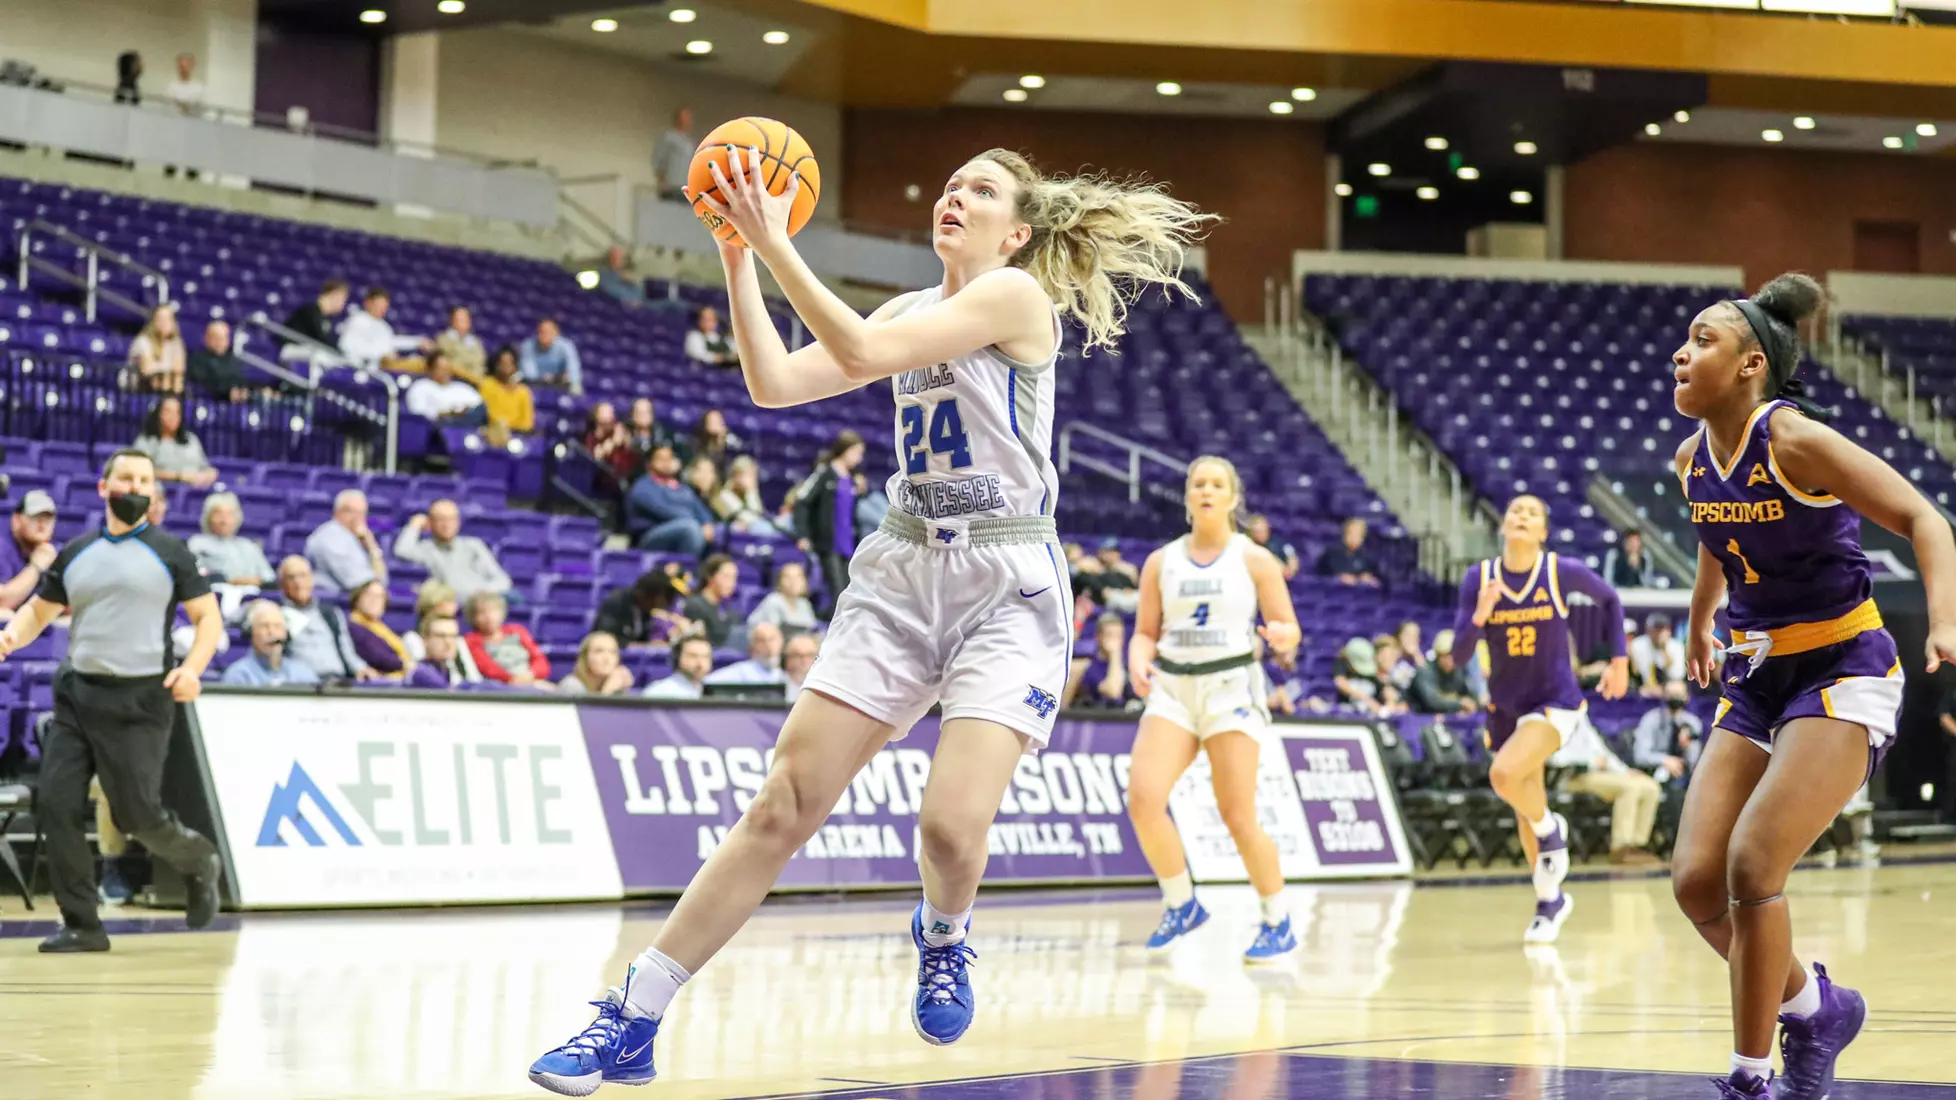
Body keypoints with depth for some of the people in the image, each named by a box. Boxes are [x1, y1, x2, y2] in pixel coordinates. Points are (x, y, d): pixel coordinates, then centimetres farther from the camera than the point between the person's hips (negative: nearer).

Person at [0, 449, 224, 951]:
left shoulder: (170, 552, 2)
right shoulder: (75, 553, 12)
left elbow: (208, 617, 3)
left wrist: (193, 668, -15)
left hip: (140, 702, -4)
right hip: (77, 694, 4)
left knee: (137, 815, -5)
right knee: (56, 803, -6)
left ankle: (200, 862, 26)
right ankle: (82, 924, 2)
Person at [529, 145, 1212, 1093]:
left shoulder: (1017, 293, -6)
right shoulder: (911, 309, 15)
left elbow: (862, 354, -17)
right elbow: (775, 382, 6)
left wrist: (775, 242, -16)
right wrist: (737, 253, 0)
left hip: (1007, 591, -5)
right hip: (900, 577, 5)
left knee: (951, 826, -21)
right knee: (784, 808, -5)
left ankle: (943, 937, 16)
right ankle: (632, 1021, -3)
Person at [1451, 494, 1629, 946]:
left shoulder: (1563, 572, -13)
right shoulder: (1479, 578, -8)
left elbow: (1610, 600, 7)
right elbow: (1460, 653, -9)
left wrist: (1619, 659, 6)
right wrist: (1479, 617, -27)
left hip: (1555, 701, -4)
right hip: (1506, 706, 4)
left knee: (1505, 774, -30)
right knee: (1525, 812, 15)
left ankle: (1551, 828, 1)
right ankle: (1551, 901, 36)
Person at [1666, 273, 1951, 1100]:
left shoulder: (1793, 440, -18)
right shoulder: (1693, 460, 3)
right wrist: (1699, 625, 38)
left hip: (1843, 674, -7)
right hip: (1757, 681, 7)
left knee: (1751, 866, -19)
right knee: (1696, 881, -4)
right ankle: (1814, 1006, 21)